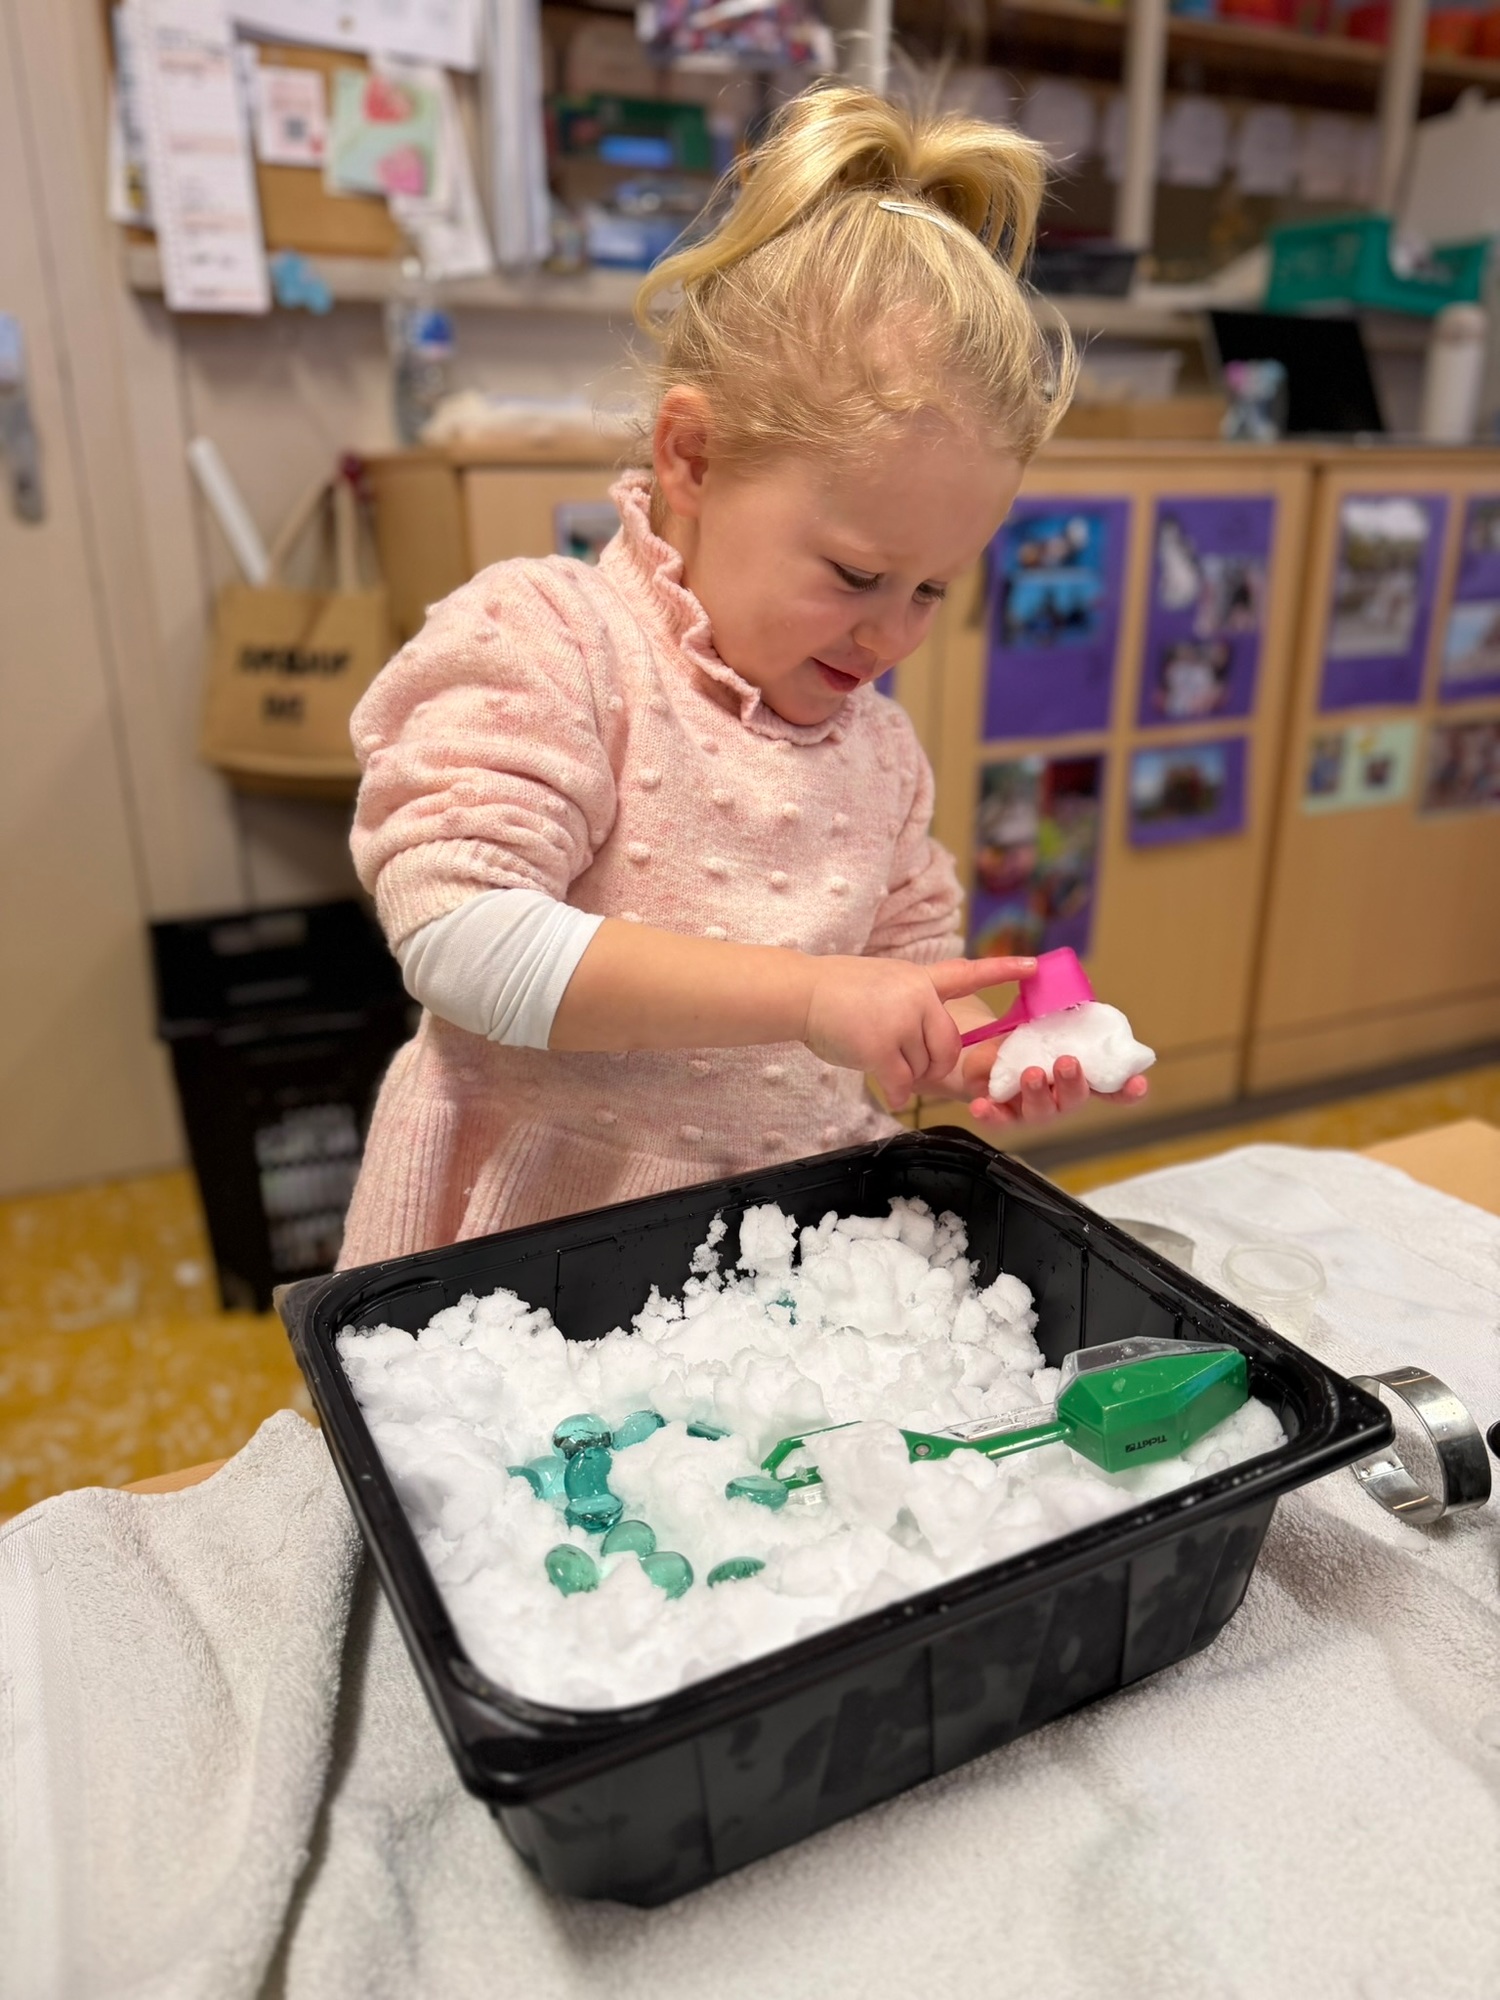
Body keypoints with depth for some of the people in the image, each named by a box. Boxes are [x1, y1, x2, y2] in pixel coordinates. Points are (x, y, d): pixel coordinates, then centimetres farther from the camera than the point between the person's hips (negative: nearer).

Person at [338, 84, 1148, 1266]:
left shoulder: (878, 748, 10)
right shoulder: (547, 647, -10)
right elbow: (463, 939, -22)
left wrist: (969, 1057, -4)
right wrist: (806, 994, -25)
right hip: (538, 1239, -2)